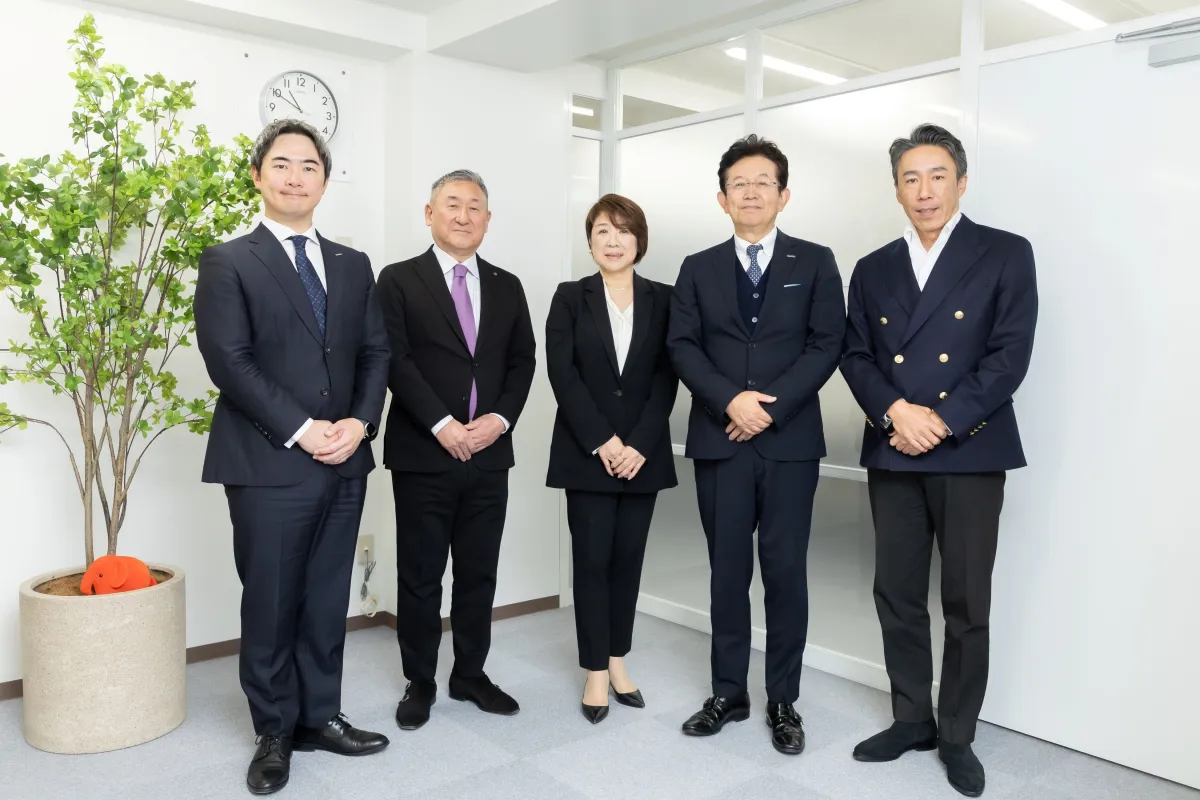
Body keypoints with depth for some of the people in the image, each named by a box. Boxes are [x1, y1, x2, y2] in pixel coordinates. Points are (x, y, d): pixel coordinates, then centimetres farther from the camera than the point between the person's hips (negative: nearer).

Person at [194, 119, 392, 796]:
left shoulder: (354, 266, 14)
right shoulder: (228, 263, 0)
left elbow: (377, 352, 9)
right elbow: (229, 360, -10)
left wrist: (359, 422, -7)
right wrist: (302, 431, -16)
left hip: (345, 462, 4)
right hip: (269, 465, -4)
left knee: (328, 602, 12)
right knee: (271, 605, 6)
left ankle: (321, 717, 26)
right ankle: (276, 733, 22)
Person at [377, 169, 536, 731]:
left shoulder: (507, 287, 13)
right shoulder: (399, 280, 0)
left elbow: (522, 362, 8)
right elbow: (395, 361, -9)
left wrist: (500, 418, -8)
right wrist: (441, 424, -17)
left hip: (489, 454, 4)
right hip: (422, 456, -3)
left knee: (479, 573, 11)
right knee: (420, 575, 7)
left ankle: (470, 674, 27)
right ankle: (420, 681, 22)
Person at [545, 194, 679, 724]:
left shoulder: (663, 299, 6)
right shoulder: (570, 298, 3)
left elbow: (667, 377, -1)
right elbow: (562, 374, -6)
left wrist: (639, 444, -11)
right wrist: (602, 441, -14)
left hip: (643, 453, 2)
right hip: (587, 453, -1)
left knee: (628, 558, 8)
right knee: (592, 560, 1)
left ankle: (617, 660, 22)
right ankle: (596, 672, 11)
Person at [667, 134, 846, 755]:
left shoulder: (815, 262, 6)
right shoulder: (699, 268, 10)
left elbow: (826, 345, -2)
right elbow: (682, 348, 1)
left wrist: (771, 406, -13)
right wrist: (730, 400, -14)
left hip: (790, 440, -1)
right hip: (720, 441, 2)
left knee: (786, 571, 4)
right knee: (728, 571, 9)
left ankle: (783, 701, 18)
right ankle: (728, 693, 22)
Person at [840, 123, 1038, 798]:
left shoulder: (1006, 254, 1)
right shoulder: (874, 269, 12)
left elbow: (1010, 355, -7)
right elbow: (856, 356, 5)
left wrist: (943, 421, -15)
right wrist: (897, 411, -12)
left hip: (970, 454, -3)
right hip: (892, 455, 4)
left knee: (967, 606, 5)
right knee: (898, 597, 9)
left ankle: (958, 735, 22)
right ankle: (912, 720, 26)